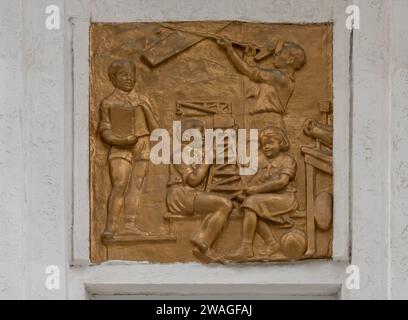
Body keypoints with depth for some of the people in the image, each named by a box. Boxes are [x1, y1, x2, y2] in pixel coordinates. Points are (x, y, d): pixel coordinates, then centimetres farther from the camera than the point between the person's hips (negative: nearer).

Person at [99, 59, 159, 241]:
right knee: (119, 186, -13)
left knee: (135, 186, 1)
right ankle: (111, 225, -13)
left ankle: (129, 224, 2)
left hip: (142, 146, 4)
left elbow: (153, 125, 18)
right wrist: (120, 140, -17)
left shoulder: (142, 100, 15)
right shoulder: (109, 103, 3)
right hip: (121, 148, -4)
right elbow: (104, 130, -3)